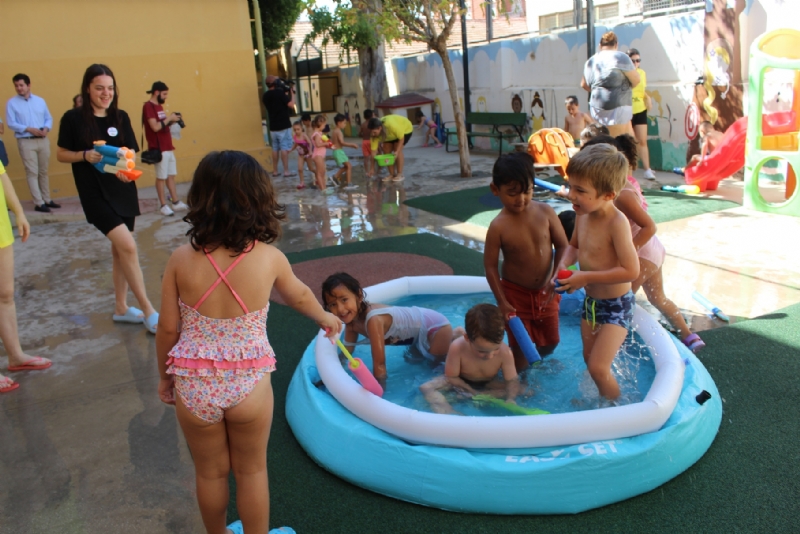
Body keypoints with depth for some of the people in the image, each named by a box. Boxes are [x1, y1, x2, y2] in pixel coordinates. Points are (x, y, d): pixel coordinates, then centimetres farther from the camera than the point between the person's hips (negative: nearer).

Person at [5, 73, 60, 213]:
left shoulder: (40, 101, 11)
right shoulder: (12, 103, -1)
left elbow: (49, 118, 12)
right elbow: (11, 123, -7)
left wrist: (46, 128, -9)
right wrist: (29, 129, -18)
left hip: (43, 140, 4)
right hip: (26, 142, -4)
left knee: (43, 171, 11)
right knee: (32, 173, -4)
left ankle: (47, 199, 19)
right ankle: (38, 203, -4)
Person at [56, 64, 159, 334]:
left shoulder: (121, 117, 4)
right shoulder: (73, 118, -6)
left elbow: (131, 154, 5)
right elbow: (61, 155, 0)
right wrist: (85, 155, -18)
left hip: (123, 191, 5)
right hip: (95, 193, -5)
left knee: (120, 250, 13)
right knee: (128, 246, -16)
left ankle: (121, 308, 28)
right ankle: (148, 311, -7)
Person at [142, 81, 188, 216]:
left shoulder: (159, 106, 16)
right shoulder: (148, 106, -13)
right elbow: (155, 127, -21)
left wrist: (171, 121, 2)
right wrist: (168, 118, -13)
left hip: (168, 147, 9)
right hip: (159, 149, -9)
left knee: (171, 176, 11)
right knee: (161, 177, -2)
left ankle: (176, 203, 17)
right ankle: (163, 206, 5)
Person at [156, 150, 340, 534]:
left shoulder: (181, 260, -11)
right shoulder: (269, 258, -10)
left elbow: (168, 329, -5)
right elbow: (299, 296, 10)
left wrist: (165, 377, 14)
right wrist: (325, 318, 32)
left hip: (193, 385, 1)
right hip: (248, 383, 0)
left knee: (210, 472, 23)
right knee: (251, 470, 21)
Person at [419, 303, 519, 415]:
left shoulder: (505, 353, -32)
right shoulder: (457, 348, -35)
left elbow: (512, 380, -24)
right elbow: (451, 377, -22)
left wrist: (510, 400, -42)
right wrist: (475, 392, -28)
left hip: (488, 384, 2)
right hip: (461, 382, -2)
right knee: (426, 388, -23)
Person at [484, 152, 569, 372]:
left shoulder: (545, 212, -12)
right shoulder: (498, 227, -21)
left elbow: (562, 246, -3)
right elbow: (490, 265, -14)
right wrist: (502, 302, -14)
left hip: (545, 292, 4)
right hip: (515, 294, -4)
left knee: (550, 342, 20)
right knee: (521, 348, 3)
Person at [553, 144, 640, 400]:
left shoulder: (616, 223, -28)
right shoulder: (582, 214, -5)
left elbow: (631, 271, -31)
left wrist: (586, 277, -27)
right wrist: (564, 264, -7)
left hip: (616, 305, -8)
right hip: (591, 301, 8)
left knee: (598, 368, -11)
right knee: (589, 359, 22)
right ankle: (604, 400, 48)